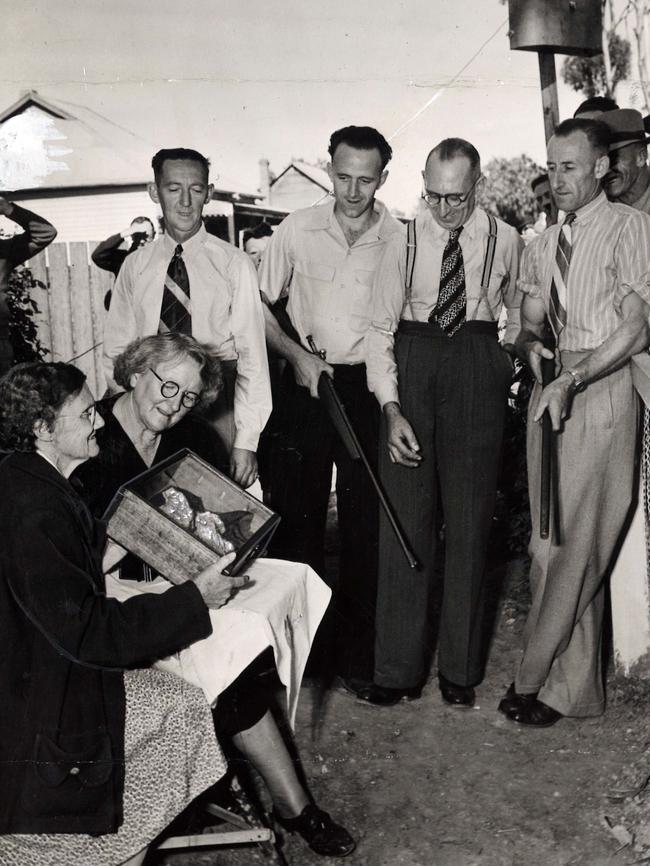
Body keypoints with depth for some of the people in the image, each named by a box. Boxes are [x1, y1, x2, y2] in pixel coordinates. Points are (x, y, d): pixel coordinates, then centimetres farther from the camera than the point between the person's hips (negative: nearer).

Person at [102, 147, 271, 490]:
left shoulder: (234, 264, -3)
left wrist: (246, 442, -11)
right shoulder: (135, 266, 5)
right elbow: (116, 351, 8)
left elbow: (252, 354, -6)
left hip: (218, 408, -2)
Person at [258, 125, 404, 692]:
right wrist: (296, 354, -5)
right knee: (295, 516, 5)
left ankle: (356, 655, 20)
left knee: (366, 524, 5)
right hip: (304, 384, 1)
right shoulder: (297, 230, 2)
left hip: (369, 389, -1)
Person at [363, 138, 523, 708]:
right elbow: (381, 326, -2)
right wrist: (390, 408, -10)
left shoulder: (505, 241, 2)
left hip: (478, 372, 1)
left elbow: (517, 313, 17)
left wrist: (506, 363, 11)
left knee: (470, 520, 6)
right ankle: (398, 669, 13)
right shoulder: (404, 241, -2)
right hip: (411, 368, 0)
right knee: (405, 518, 1)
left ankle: (461, 670, 20)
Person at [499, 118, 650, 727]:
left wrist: (572, 380, -19)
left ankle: (532, 680, 4)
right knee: (551, 540, 7)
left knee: (579, 543, -6)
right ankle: (574, 687, 17)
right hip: (550, 392, 7)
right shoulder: (543, 245, 18)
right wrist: (530, 344, -6)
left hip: (601, 387, -7)